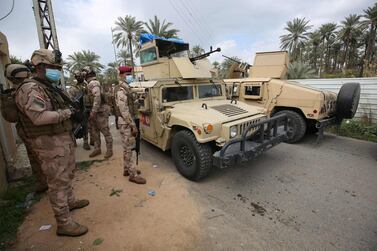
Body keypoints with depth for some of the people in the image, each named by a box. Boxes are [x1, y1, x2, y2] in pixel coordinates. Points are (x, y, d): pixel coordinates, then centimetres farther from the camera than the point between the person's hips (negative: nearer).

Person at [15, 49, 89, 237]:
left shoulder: (49, 88, 15)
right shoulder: (29, 89, -15)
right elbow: (39, 117, -29)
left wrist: (72, 107, 7)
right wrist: (65, 113, -17)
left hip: (64, 139, 10)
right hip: (50, 144, -10)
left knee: (66, 175, 23)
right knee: (58, 182, -2)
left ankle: (70, 201, 43)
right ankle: (64, 223, 10)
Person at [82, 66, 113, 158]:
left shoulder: (93, 83, -15)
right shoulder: (91, 83, 16)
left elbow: (97, 98, -26)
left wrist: (93, 112, -26)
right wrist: (93, 111, 21)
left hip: (101, 111, -10)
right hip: (96, 111, 10)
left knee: (105, 131, -2)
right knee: (95, 131, 14)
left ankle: (109, 150, 7)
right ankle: (97, 149, 24)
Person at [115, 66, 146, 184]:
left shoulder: (126, 90, 13)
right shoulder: (121, 92, -18)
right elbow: (124, 112, -22)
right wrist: (133, 126, -19)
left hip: (127, 122, 10)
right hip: (125, 124, -10)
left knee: (127, 148, 17)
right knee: (128, 149, -3)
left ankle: (127, 169, 30)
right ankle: (133, 175, 6)